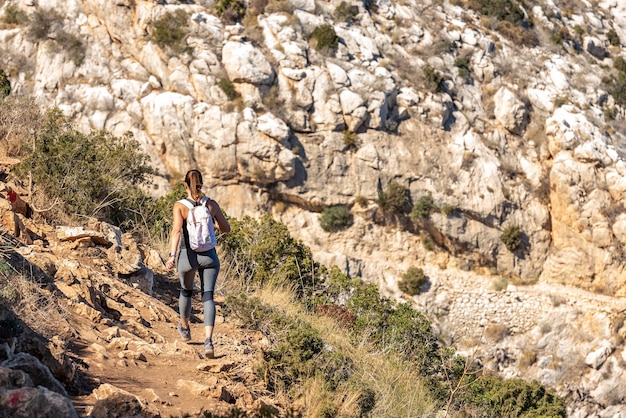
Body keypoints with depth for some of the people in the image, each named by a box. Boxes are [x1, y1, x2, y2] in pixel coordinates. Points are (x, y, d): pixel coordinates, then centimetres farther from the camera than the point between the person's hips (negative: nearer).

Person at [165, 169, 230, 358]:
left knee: (186, 291, 25)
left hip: (188, 255, -1)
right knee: (208, 296, -1)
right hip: (209, 256, 1)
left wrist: (172, 255, -31)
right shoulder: (212, 204, -1)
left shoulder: (180, 206, -8)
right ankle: (208, 339, -21)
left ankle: (185, 328, 48)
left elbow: (176, 230, -23)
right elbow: (226, 228, 9)